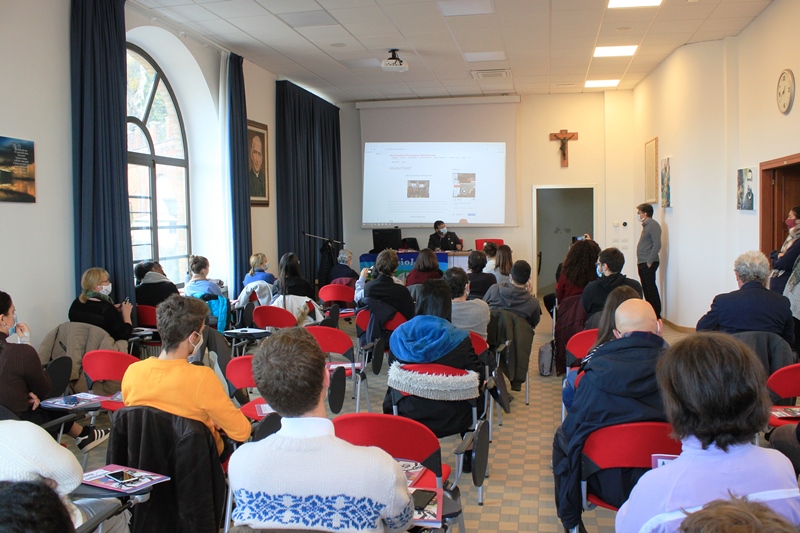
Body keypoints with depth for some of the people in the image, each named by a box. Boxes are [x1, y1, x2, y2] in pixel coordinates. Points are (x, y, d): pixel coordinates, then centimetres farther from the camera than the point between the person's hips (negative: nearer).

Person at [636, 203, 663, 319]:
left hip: (648, 263, -10)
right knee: (646, 288, 12)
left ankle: (656, 315, -4)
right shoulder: (646, 225, 18)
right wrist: (640, 261, 15)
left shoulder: (653, 225, -11)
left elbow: (657, 245, -19)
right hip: (643, 263, 10)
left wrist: (649, 261, -20)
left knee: (651, 288, -8)